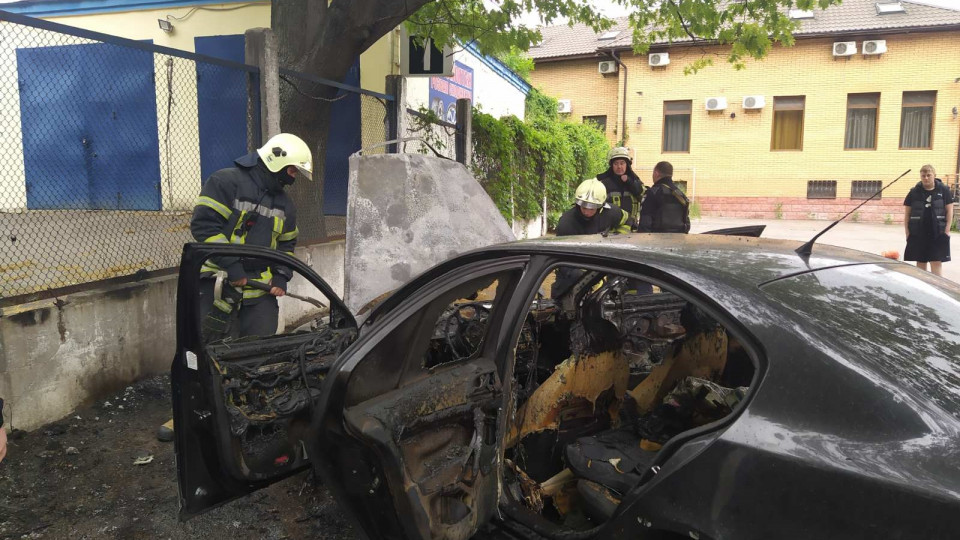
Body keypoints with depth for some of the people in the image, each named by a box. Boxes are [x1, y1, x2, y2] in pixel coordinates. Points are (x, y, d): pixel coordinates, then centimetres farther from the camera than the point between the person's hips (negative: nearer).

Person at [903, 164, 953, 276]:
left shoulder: (944, 190, 2)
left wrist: (947, 230, -5)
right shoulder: (914, 192, 5)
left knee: (936, 262, -4)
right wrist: (907, 231, 1)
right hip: (918, 234, 2)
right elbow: (907, 213, 8)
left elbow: (949, 210, 3)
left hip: (938, 233, -2)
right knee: (920, 262, 9)